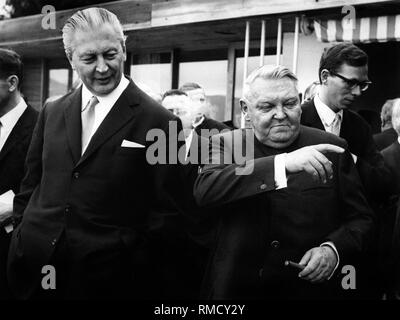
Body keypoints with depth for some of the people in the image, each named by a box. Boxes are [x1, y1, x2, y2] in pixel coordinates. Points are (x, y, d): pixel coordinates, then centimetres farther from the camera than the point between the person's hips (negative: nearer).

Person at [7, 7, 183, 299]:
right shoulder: (52, 113, 8)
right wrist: (23, 236, 6)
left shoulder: (158, 123, -8)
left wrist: (135, 268, -9)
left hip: (111, 278, -4)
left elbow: (165, 211, -7)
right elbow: (31, 185, 14)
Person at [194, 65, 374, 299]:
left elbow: (361, 219, 0)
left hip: (311, 289, 0)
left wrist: (332, 250, -20)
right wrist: (283, 163, -32)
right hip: (236, 290, 0)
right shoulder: (226, 145, -5)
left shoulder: (331, 148, -3)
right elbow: (204, 191, -24)